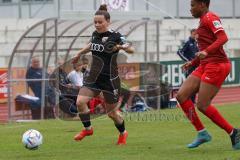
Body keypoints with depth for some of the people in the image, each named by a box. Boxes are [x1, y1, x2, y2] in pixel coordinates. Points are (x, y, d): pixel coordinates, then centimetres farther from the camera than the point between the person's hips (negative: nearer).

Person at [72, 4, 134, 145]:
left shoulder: (115, 36, -14)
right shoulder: (95, 34, 3)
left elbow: (131, 50, -23)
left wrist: (122, 47, -43)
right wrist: (79, 54, 38)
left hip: (110, 79, -5)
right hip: (94, 77, 5)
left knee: (112, 112, 5)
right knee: (80, 102, -14)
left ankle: (123, 133, 33)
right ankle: (87, 129, 8)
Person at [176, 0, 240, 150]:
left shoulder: (210, 18, -8)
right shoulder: (204, 20, 22)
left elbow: (223, 38, -23)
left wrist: (206, 52, -35)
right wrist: (192, 63, 21)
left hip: (216, 65, -10)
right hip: (205, 65, 10)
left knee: (202, 105, -11)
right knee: (181, 96, 0)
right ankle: (202, 133, 4)